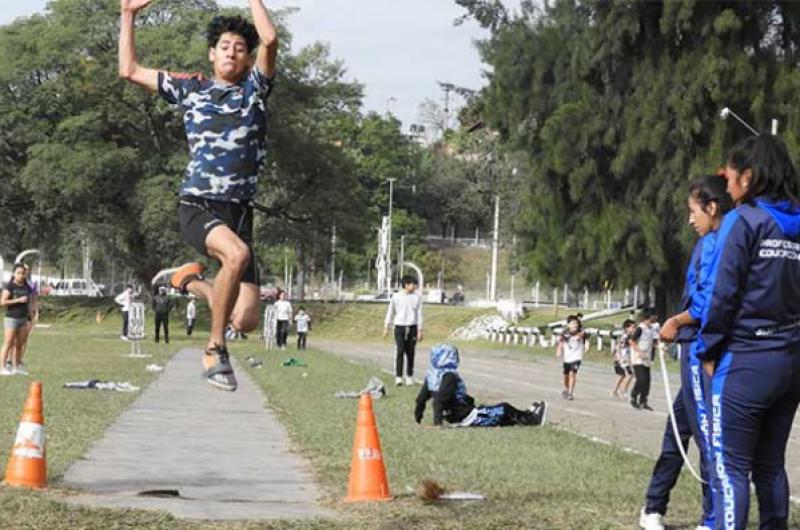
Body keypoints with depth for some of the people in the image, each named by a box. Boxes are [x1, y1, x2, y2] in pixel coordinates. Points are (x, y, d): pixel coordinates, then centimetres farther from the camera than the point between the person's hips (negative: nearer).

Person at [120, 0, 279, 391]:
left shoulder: (255, 88, 12)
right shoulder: (190, 89, 14)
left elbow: (270, 40, -5)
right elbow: (129, 70, 18)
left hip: (239, 209, 2)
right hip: (198, 207, -2)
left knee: (246, 321, -5)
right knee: (237, 254, -36)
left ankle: (191, 280, 27)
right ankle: (215, 348, -18)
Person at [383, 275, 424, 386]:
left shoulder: (417, 297, 1)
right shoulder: (396, 297, -2)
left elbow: (419, 314, 4)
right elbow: (390, 312, 7)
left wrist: (420, 330, 1)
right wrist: (386, 327, 7)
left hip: (412, 327, 1)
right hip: (399, 327, -1)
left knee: (410, 353, 4)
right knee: (399, 352, -9)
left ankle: (409, 377, 14)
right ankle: (398, 377, -7)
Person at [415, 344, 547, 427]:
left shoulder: (431, 376, 3)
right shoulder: (449, 376, -25)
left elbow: (421, 398, 7)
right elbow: (439, 400, -32)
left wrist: (418, 418, 15)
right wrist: (437, 422, -32)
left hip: (453, 418, 10)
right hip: (466, 416, -10)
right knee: (505, 410, 7)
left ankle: (528, 414, 38)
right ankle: (533, 419, 24)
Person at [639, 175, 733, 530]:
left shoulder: (711, 244, -13)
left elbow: (707, 304, -21)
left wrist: (675, 323, -6)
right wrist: (678, 326, 8)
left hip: (702, 349, -9)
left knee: (708, 436, -4)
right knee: (677, 431, 18)